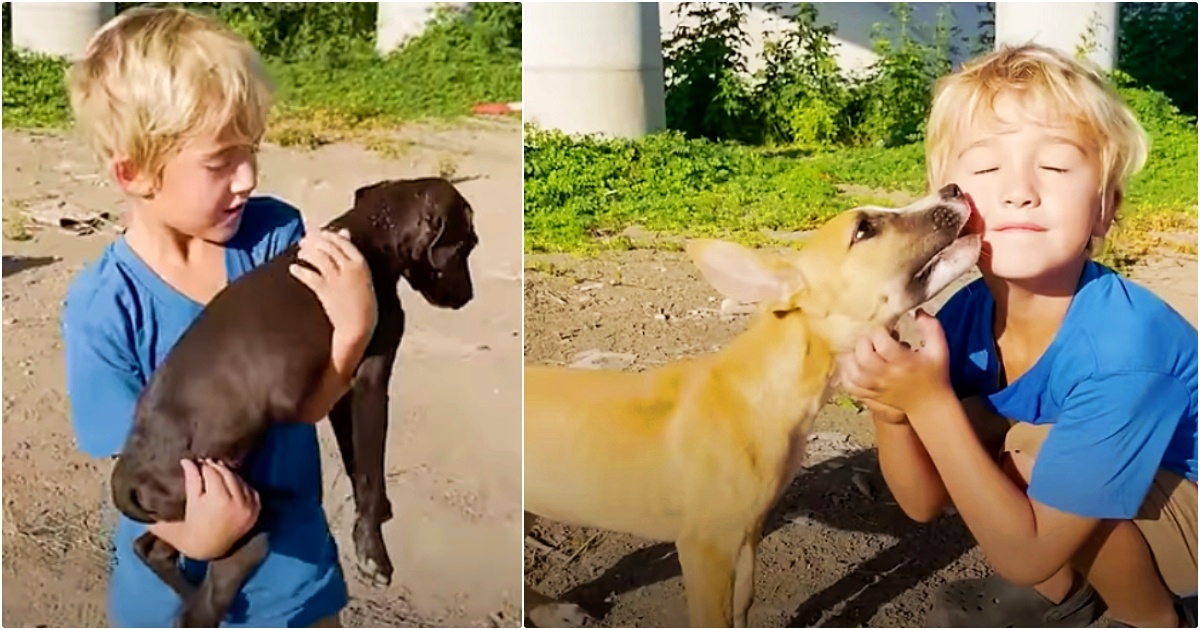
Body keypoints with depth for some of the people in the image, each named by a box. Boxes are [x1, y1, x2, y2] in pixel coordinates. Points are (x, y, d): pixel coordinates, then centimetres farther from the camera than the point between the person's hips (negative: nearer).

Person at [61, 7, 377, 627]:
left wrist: (354, 325, -29)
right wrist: (194, 532, -36)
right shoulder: (102, 308, -19)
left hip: (292, 560, 2)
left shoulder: (276, 235, -13)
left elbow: (308, 402, -11)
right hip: (175, 579, -2)